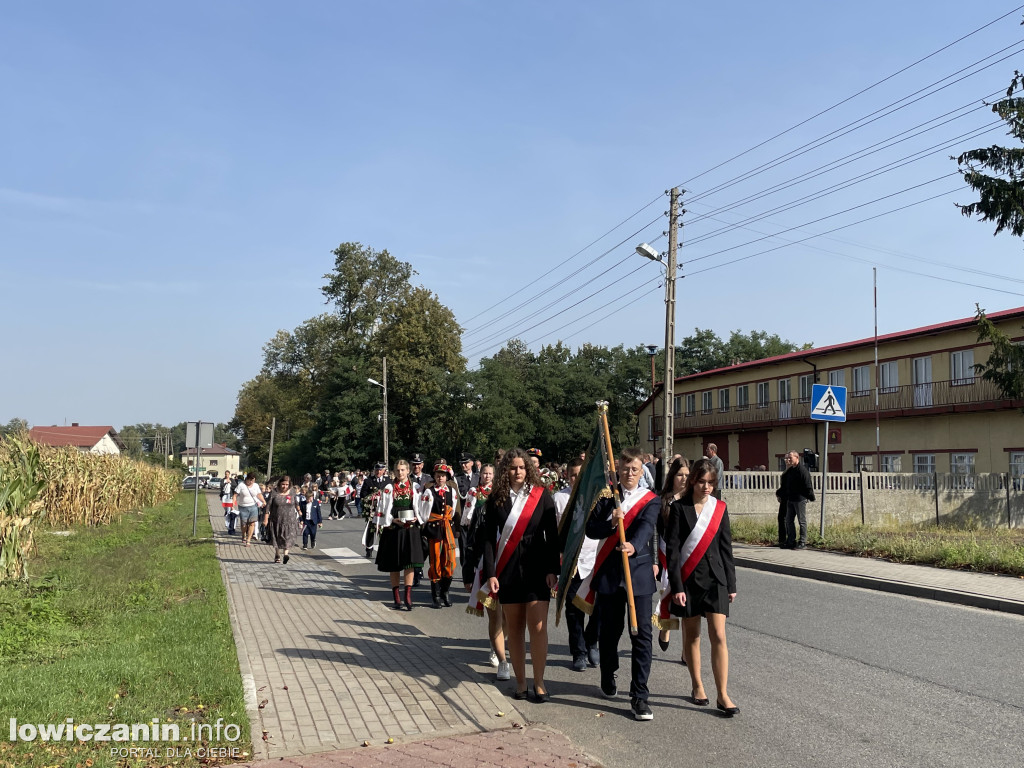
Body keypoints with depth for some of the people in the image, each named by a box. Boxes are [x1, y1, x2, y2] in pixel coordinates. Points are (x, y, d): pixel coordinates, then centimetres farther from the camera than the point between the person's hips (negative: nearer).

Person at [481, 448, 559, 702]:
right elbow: (489, 538, 2)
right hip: (508, 570, 1)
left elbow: (552, 535, -1)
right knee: (515, 627, 7)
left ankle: (539, 682, 7)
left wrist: (552, 569, -6)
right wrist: (490, 573, -4)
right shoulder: (496, 499, 2)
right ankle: (520, 680, 19)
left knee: (538, 626, -6)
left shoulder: (541, 496, 0)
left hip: (537, 569, -1)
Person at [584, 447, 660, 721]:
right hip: (609, 572, 2)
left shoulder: (651, 499, 2)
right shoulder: (606, 495, 8)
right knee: (609, 630, 13)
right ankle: (608, 678, 36)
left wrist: (634, 545, -37)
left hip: (639, 571, -2)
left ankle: (639, 695, 3)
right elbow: (591, 529, 1)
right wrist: (611, 522, -19)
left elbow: (647, 526, -17)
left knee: (642, 633, -5)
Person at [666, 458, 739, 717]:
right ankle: (697, 686, 26)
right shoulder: (679, 507, -4)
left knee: (718, 636, -5)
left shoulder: (720, 507, 5)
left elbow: (726, 547, 9)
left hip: (715, 579, 1)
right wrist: (676, 586, -11)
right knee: (691, 635, 9)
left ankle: (723, 695, 2)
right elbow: (672, 548, -6)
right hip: (688, 579, -1)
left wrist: (731, 584, 8)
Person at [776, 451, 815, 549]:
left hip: (800, 499, -9)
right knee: (788, 520, 10)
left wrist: (810, 497, -16)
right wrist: (779, 493, 21)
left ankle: (802, 543, 5)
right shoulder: (789, 471, 13)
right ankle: (791, 541, 16)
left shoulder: (802, 470, -13)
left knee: (802, 521, 0)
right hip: (790, 499, 9)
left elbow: (807, 485, -14)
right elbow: (785, 485, 21)